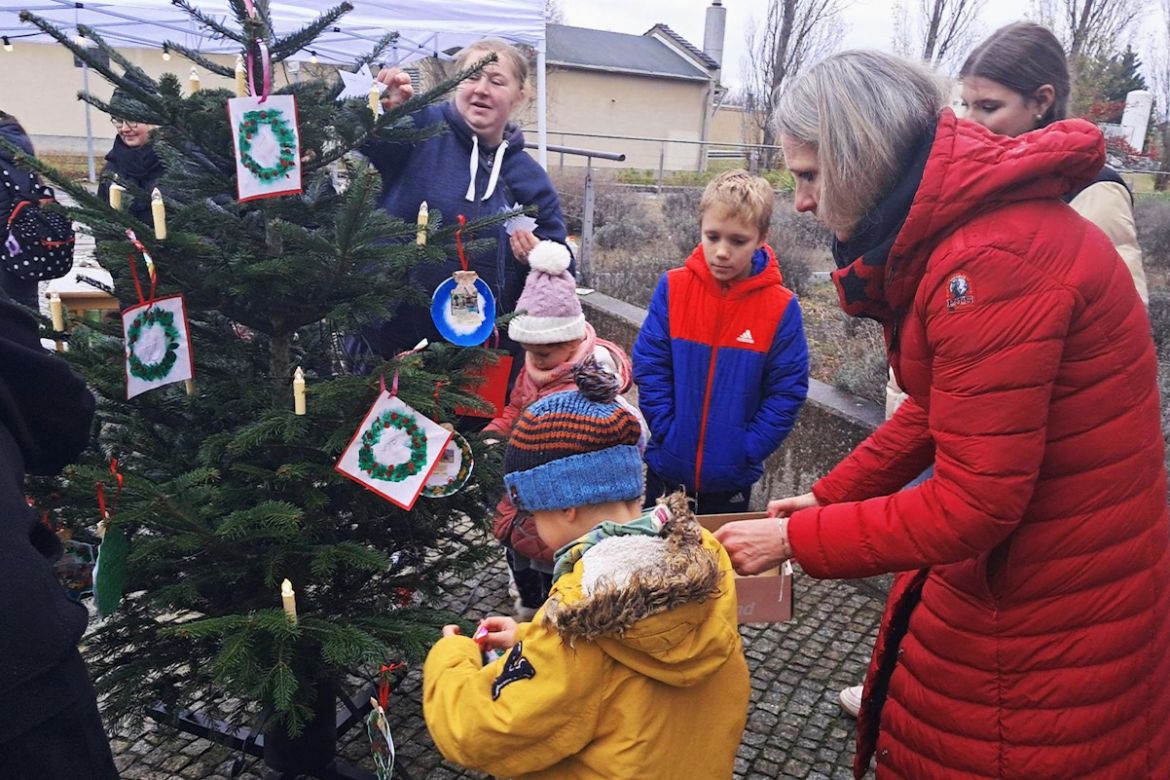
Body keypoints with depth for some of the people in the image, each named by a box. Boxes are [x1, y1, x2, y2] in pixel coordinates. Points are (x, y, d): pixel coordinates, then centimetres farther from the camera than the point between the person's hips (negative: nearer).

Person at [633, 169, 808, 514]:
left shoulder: (781, 307, -10)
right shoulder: (673, 288, -8)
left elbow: (788, 391, -8)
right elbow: (649, 366, -6)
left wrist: (748, 450, -13)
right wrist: (668, 432, -12)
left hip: (733, 476, 0)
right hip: (667, 467, 1)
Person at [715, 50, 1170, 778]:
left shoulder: (993, 260, -29)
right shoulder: (947, 222, 2)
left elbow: (973, 506, -27)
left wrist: (796, 539, -17)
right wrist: (829, 495, 8)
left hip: (1053, 603, -8)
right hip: (992, 559, 9)